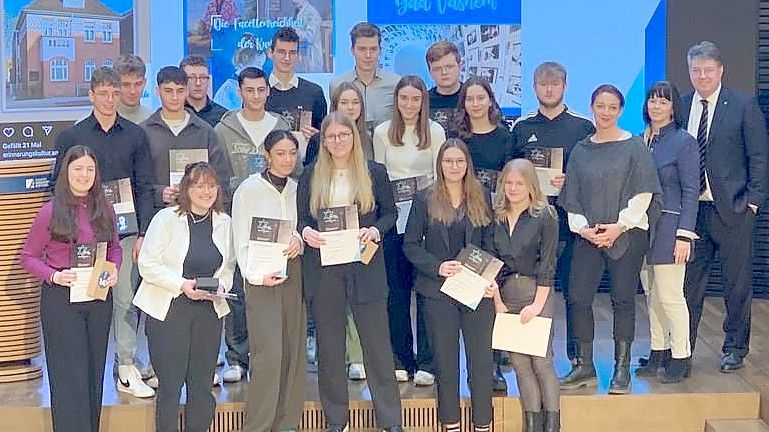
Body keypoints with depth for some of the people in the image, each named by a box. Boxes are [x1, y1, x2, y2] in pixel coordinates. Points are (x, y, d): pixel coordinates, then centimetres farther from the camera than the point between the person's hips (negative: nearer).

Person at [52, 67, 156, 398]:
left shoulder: (135, 135, 7)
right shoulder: (72, 136, 5)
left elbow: (145, 187, 6)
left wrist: (143, 233, -1)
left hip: (125, 230, 1)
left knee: (126, 299, 1)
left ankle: (127, 368, 5)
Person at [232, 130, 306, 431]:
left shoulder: (298, 189, 11)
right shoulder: (248, 189, -1)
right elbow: (241, 242, -4)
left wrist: (300, 240, -8)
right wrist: (256, 275, -17)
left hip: (294, 273, 5)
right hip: (262, 278, -5)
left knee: (293, 350, 4)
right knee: (268, 353, -13)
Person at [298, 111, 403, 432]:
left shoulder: (375, 173, 5)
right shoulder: (311, 176, 7)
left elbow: (390, 212, 7)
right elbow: (301, 218, 8)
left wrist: (375, 230, -13)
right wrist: (306, 232, -14)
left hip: (364, 269, -1)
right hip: (323, 269, 1)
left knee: (377, 343, 1)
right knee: (329, 346, 6)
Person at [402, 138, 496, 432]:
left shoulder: (483, 198, 6)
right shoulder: (425, 200, 3)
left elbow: (491, 244, 6)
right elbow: (410, 244, 1)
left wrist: (491, 279, -9)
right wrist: (437, 267, -14)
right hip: (439, 290, 0)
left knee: (481, 358, 2)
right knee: (445, 359, 7)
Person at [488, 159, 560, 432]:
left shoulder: (545, 216, -3)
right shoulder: (496, 217, 8)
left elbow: (547, 263, -5)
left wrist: (537, 304, -10)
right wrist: (497, 302, 0)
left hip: (537, 294, -4)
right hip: (505, 294, 4)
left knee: (542, 362, -6)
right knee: (520, 363, 3)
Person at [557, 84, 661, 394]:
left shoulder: (634, 146, 2)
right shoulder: (581, 150, 12)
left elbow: (643, 193, -4)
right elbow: (572, 197, 11)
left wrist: (620, 225, -13)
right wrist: (581, 227, -4)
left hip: (628, 233, -3)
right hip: (588, 235, 3)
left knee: (623, 299, -1)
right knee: (577, 297, -3)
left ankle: (622, 369, 7)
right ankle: (584, 367, 7)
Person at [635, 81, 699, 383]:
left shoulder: (683, 142, -6)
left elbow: (690, 192, -8)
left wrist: (684, 235, -14)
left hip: (668, 227, -6)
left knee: (670, 296, -5)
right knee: (652, 296, 11)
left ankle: (680, 358, 5)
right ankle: (658, 354, 20)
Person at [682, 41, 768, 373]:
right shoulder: (680, 106, 7)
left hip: (732, 209, -3)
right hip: (691, 209, 3)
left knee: (736, 284, 6)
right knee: (688, 282, 7)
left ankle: (735, 349, 19)